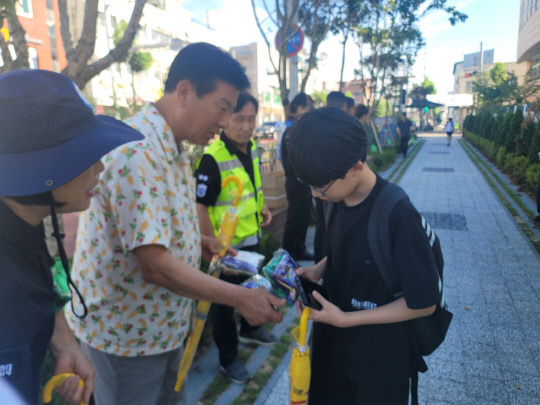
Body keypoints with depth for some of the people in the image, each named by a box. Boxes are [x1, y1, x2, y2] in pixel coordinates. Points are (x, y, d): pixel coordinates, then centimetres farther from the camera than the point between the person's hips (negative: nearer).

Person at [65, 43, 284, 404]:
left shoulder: (173, 147, 3)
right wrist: (241, 298, -24)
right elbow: (155, 265, -30)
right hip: (127, 332, -8)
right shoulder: (137, 151, -29)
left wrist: (196, 240, 0)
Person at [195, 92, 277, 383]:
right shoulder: (213, 158, -25)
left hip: (253, 238, 8)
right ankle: (228, 358, 32)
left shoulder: (251, 149, 0)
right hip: (227, 245, -8)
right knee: (226, 301, 11)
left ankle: (249, 329, 53)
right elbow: (200, 208, -23)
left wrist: (261, 206, 3)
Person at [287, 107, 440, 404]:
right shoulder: (341, 199, -7)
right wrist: (316, 271, -7)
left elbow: (423, 302, -21)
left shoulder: (398, 215, -28)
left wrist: (346, 318, -21)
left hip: (379, 354, -6)